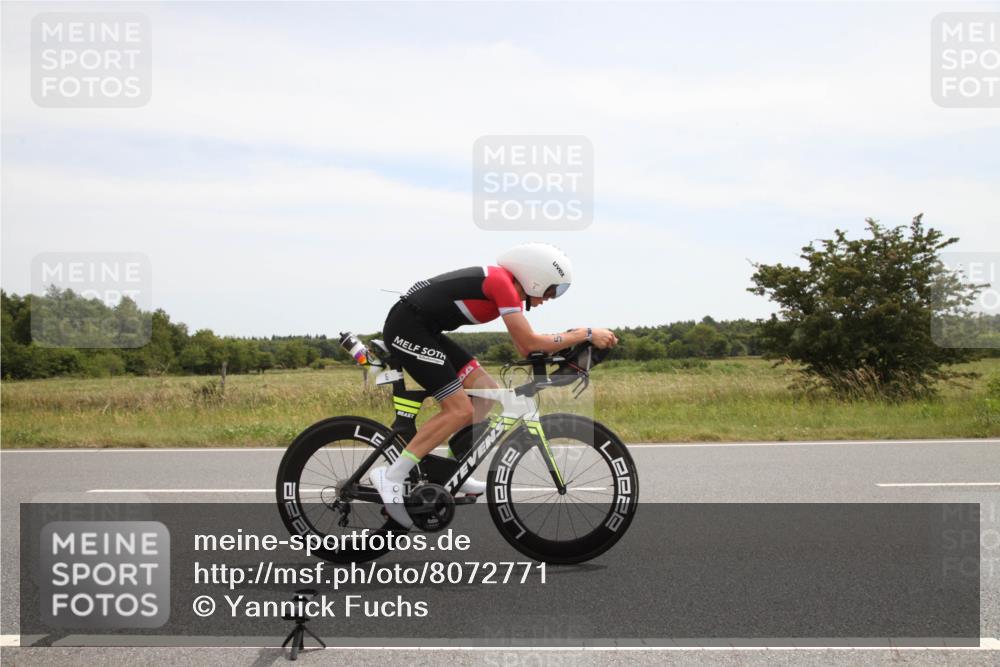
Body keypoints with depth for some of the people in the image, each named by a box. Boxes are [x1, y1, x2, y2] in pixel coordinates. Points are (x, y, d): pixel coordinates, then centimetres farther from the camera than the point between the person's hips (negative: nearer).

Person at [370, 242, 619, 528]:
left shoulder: (506, 286, 12)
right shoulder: (502, 282, -17)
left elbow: (525, 349, 15)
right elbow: (531, 343, -19)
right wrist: (587, 333, -13)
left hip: (423, 329, 10)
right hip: (406, 328, -10)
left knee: (486, 391, 8)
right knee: (460, 410, -13)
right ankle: (391, 476, -10)